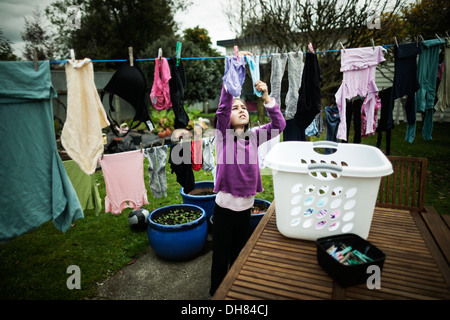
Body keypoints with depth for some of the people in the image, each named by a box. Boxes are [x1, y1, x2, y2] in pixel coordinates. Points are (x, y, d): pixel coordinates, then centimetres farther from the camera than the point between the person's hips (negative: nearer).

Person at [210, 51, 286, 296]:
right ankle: (216, 293, 34)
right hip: (224, 206, -3)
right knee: (221, 257, 12)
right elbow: (223, 105, -21)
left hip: (245, 207, 4)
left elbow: (279, 125, -5)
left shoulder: (253, 136, 3)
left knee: (239, 256, 21)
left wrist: (266, 97, -15)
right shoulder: (223, 134, -7)